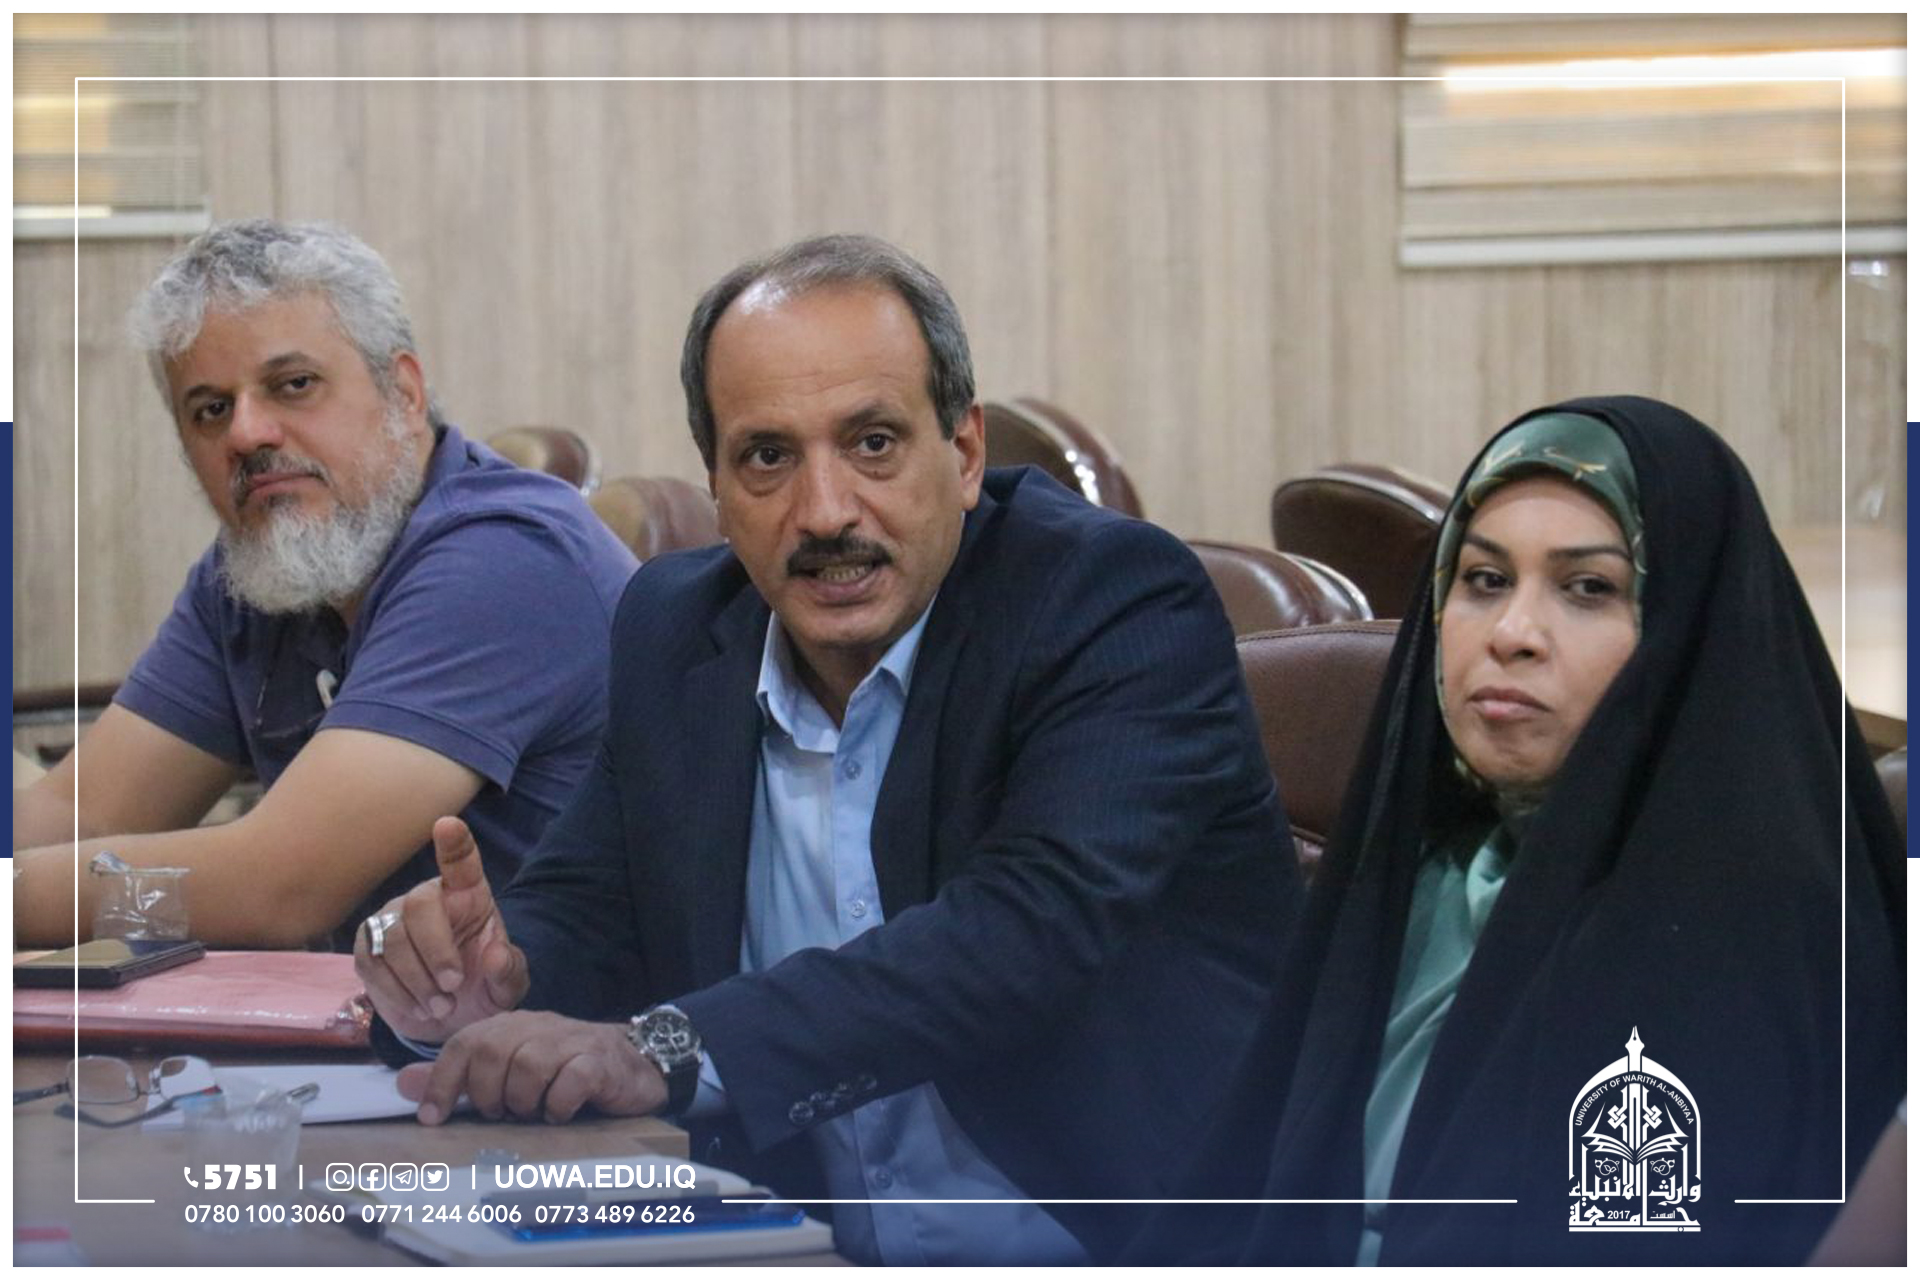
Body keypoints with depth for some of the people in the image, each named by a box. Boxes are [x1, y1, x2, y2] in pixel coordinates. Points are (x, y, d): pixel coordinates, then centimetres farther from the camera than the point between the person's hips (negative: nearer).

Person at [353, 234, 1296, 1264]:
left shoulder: (1120, 604, -13)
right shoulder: (675, 632, 7)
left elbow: (1037, 923, -27)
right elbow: (588, 907, 12)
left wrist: (668, 1049, -37)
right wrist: (493, 980, -13)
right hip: (805, 1266, 6)